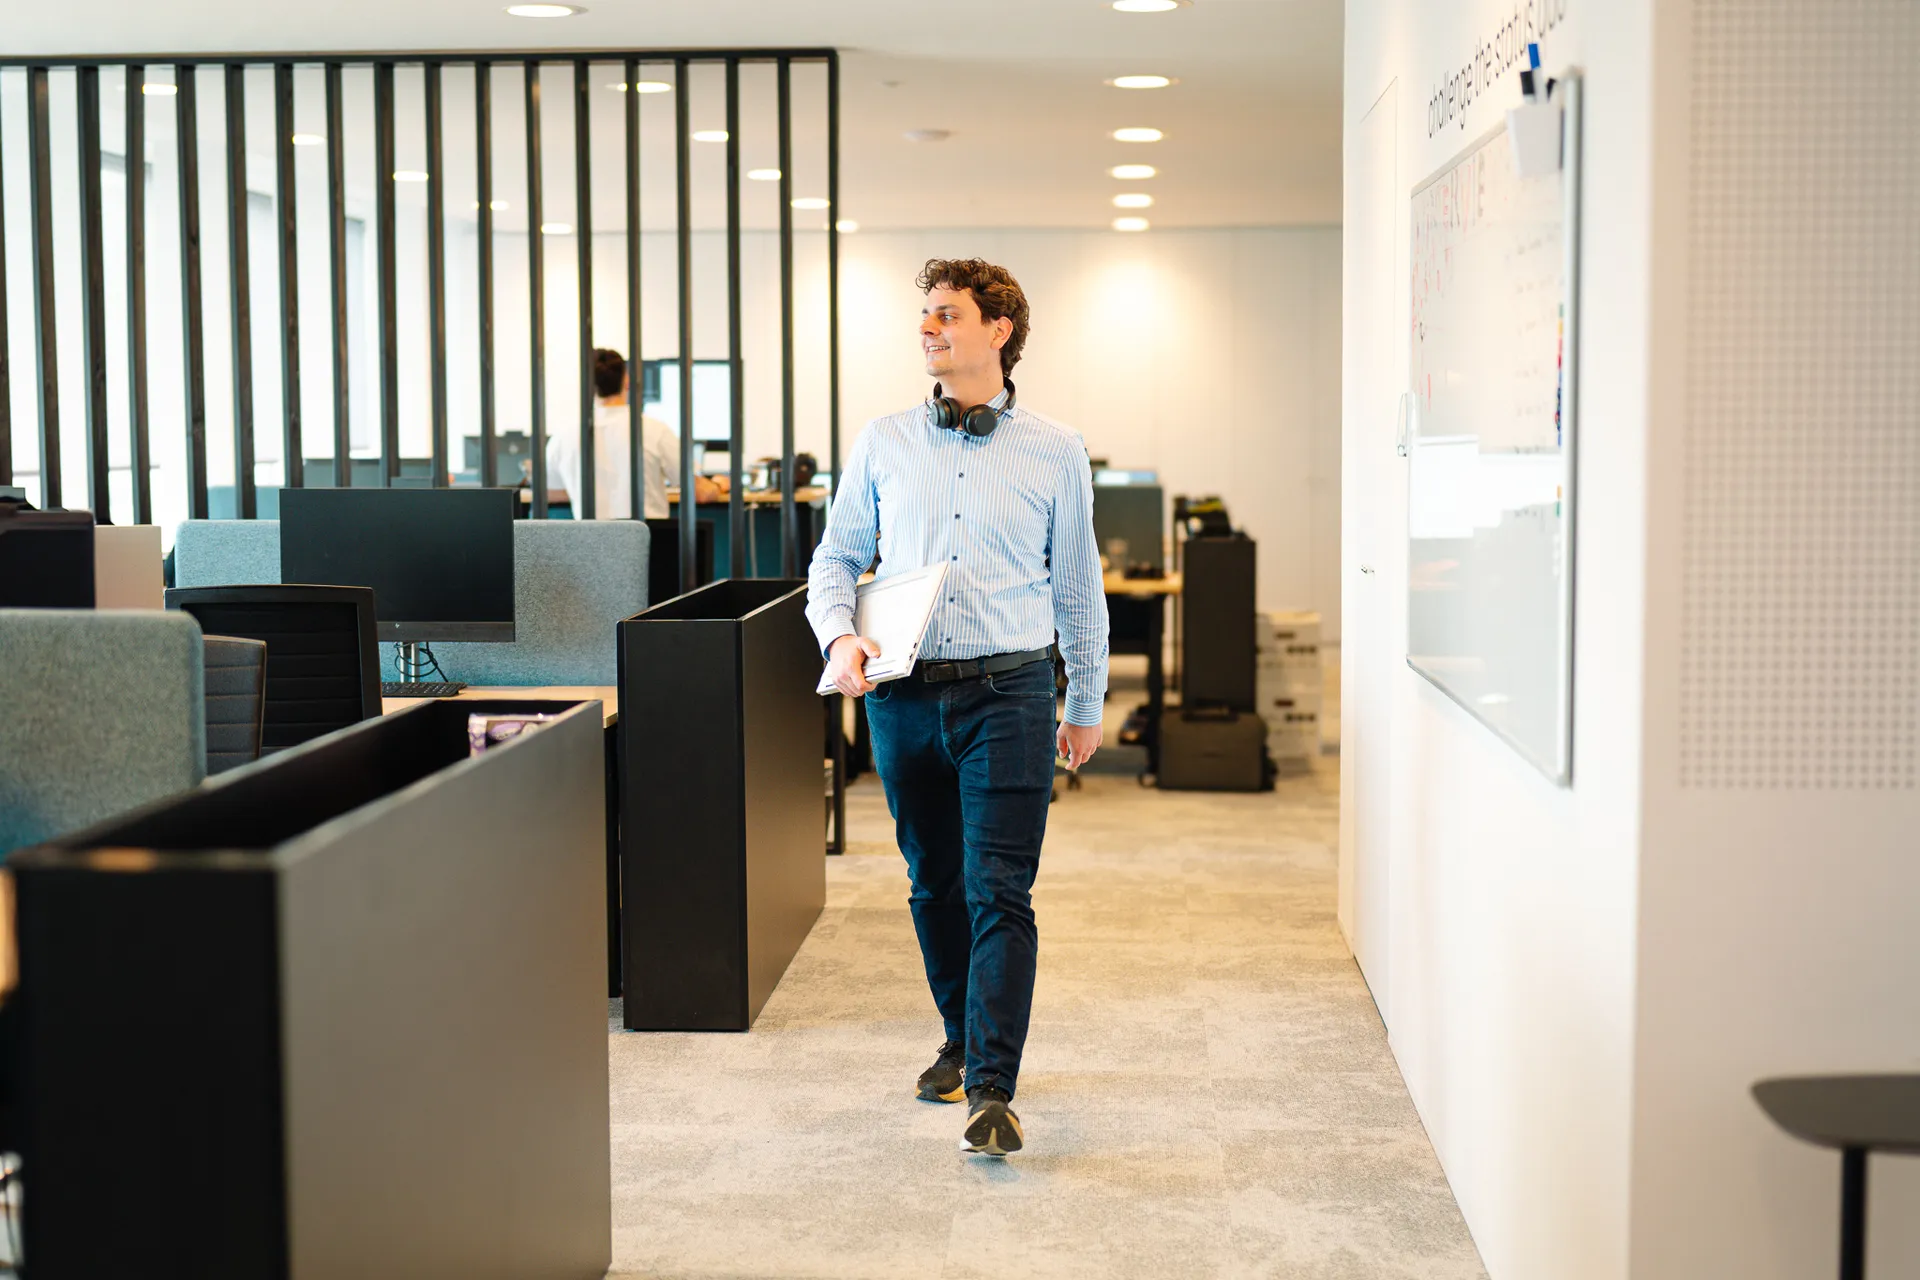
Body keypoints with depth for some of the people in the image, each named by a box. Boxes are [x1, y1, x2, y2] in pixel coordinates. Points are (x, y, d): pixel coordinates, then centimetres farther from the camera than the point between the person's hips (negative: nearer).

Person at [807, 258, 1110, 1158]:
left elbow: (1078, 588, 11)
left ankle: (991, 1088, -9)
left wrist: (1087, 707, 16)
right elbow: (836, 559, 12)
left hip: (1007, 692, -3)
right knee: (934, 883, 13)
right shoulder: (883, 445, 9)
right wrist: (839, 638, -9)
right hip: (904, 695, 3)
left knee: (999, 892, -9)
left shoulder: (1054, 453, 4)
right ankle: (962, 1039, 32)